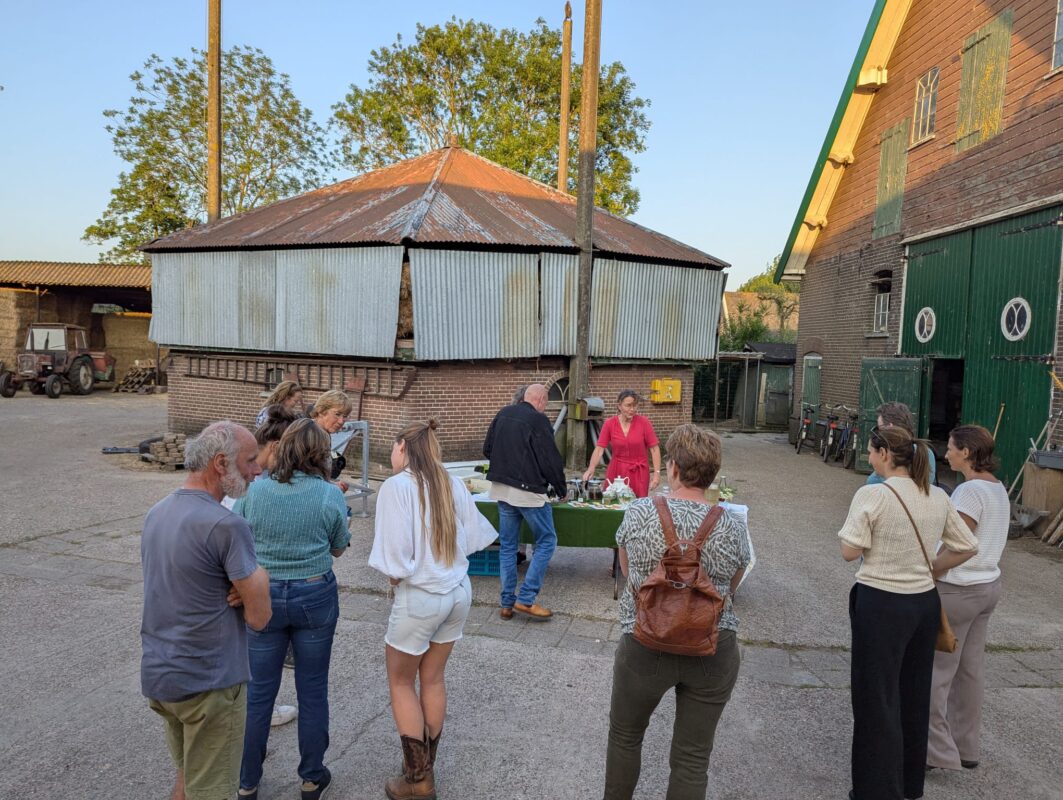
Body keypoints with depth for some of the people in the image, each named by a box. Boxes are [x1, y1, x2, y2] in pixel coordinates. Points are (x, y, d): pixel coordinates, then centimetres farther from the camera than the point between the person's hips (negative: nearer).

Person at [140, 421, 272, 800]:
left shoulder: (156, 513, 3)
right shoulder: (226, 525, -23)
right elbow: (259, 617, -19)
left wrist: (247, 581, -4)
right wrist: (260, 577, -1)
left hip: (157, 673, 8)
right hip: (208, 682, -8)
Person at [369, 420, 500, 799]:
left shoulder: (396, 486, -17)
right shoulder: (452, 483, 0)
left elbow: (395, 555, -20)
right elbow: (471, 539, 3)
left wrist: (395, 575, 0)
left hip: (420, 597, -6)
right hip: (459, 591, 6)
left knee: (400, 682, 14)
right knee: (433, 679, 19)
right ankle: (426, 768, 32)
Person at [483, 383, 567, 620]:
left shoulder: (503, 414, 10)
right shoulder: (538, 420, -11)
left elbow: (487, 450, 17)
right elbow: (551, 459, -9)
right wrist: (561, 490, 4)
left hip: (501, 488, 7)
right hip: (528, 491, -7)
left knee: (507, 545, 13)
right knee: (546, 541, 5)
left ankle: (506, 603, 15)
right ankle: (526, 599, 1)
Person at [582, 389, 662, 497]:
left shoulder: (644, 422, -6)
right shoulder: (609, 424, -4)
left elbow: (654, 449, -4)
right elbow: (599, 449, -7)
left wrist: (657, 473, -12)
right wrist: (591, 468, -22)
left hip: (638, 472, -1)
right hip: (616, 472, 1)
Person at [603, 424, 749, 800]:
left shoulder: (639, 513, -11)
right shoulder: (733, 526, -9)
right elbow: (730, 589, 7)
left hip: (645, 647, -1)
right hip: (714, 653, 1)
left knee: (624, 735, 23)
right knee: (693, 756, 15)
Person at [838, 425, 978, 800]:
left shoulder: (872, 495, -17)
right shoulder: (938, 497, 2)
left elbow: (849, 551, -17)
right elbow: (967, 547, 10)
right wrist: (928, 569, 15)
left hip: (880, 604, -6)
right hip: (925, 602, 7)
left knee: (877, 699, 7)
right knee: (914, 694, 20)